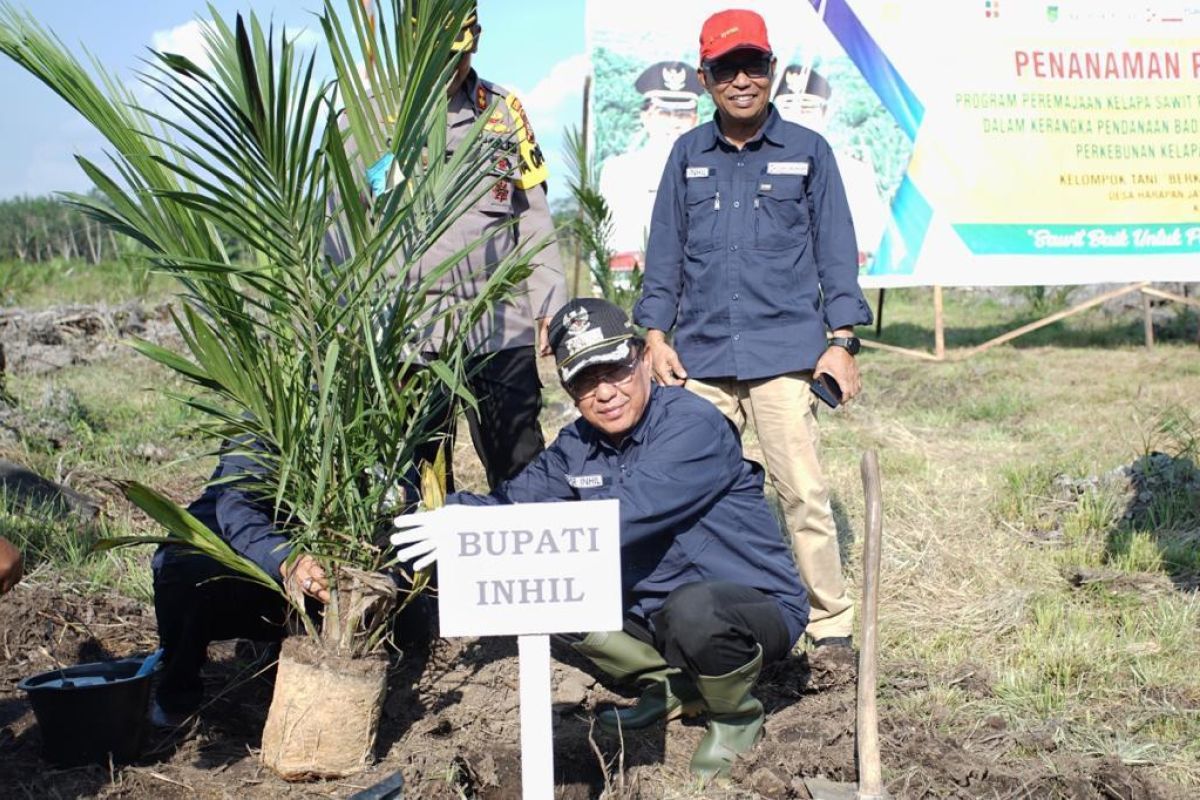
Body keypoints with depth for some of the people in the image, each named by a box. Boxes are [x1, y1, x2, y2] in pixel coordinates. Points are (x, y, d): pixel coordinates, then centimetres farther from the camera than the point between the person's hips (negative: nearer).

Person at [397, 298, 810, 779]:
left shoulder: (692, 425, -24)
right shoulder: (579, 445, 1)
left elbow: (622, 517, -36)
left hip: (758, 607, -7)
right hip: (657, 609, 7)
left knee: (692, 609, -39)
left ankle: (738, 716, -4)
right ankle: (673, 684, 13)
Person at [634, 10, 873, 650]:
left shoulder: (807, 152, 6)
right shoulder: (688, 154, 12)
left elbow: (835, 253, 7)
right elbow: (664, 252, 14)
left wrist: (841, 341, 0)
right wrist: (655, 336, 6)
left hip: (785, 354, -2)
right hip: (701, 357, 3)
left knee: (803, 490, -6)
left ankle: (831, 621, 6)